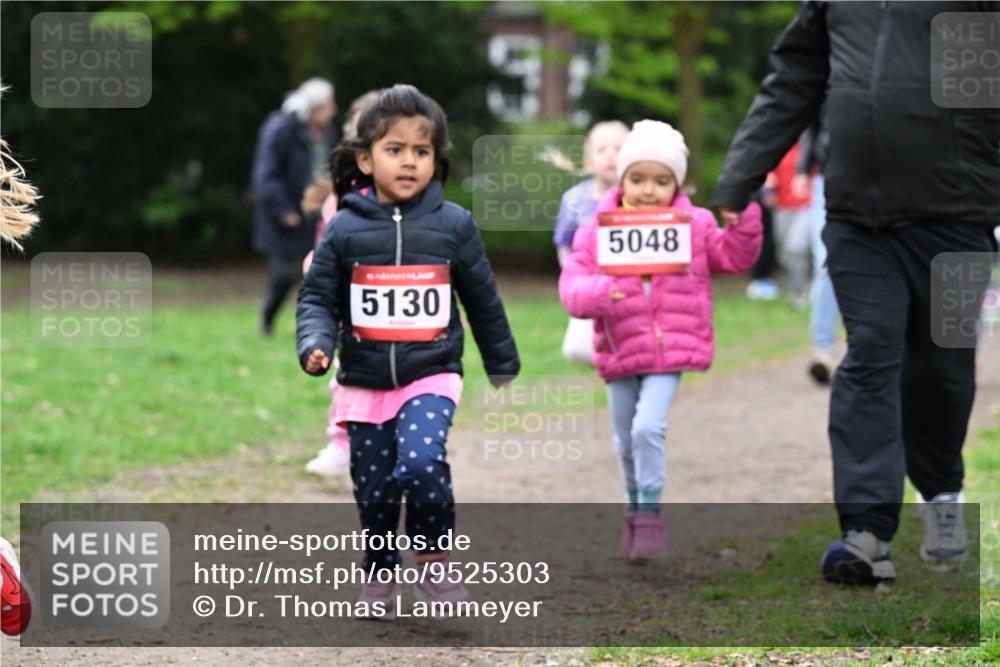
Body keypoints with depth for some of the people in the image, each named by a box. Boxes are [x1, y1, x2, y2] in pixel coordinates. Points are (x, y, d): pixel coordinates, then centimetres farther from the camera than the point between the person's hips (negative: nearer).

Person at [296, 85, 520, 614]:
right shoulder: (345, 229, -3)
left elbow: (483, 300, 9)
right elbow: (318, 297, 2)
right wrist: (315, 344, -18)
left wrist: (503, 366, 19)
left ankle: (434, 564, -3)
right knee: (374, 488, 7)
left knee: (421, 462, -23)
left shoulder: (452, 225, -2)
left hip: (431, 376, -1)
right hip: (365, 385, 2)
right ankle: (380, 575, 29)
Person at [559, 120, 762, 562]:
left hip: (673, 349, -2)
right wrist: (599, 293, -30)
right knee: (626, 441, 13)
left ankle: (649, 514, -7)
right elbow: (572, 284, -8)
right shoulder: (597, 233, -3)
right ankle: (634, 508, 36)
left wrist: (743, 222, -9)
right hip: (621, 352, 2)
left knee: (648, 426, -18)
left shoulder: (694, 226, 1)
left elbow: (734, 258, 9)